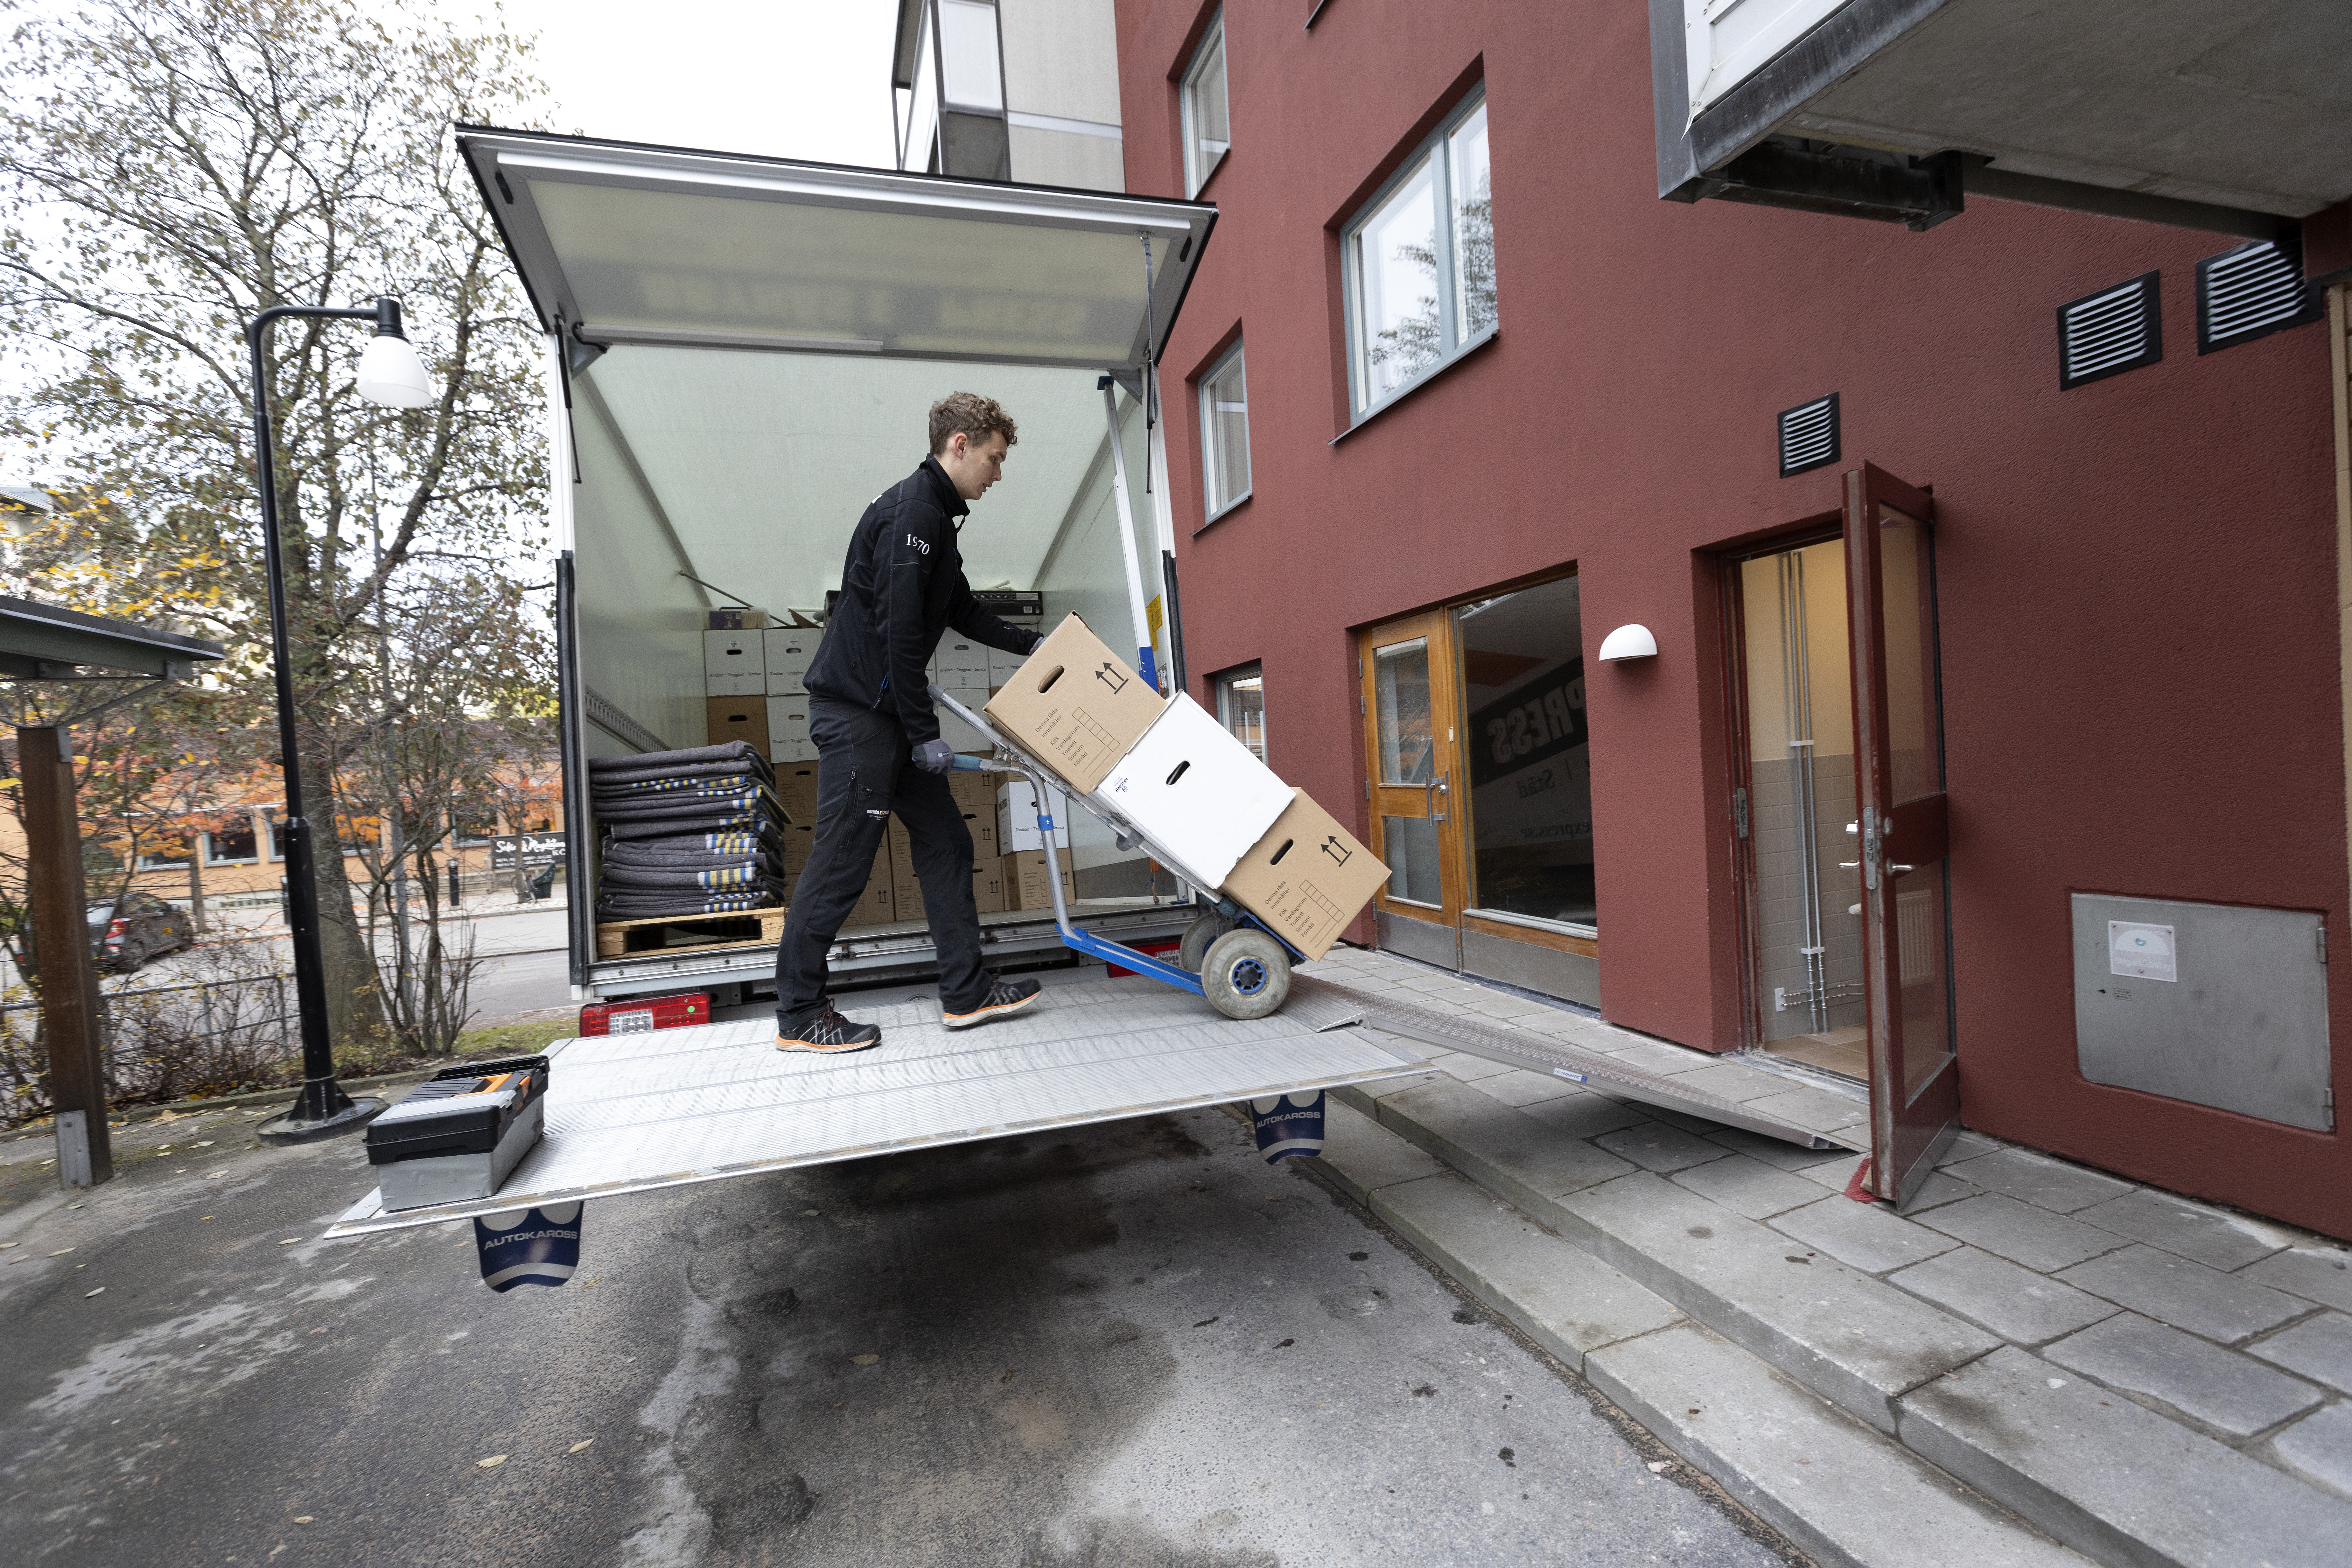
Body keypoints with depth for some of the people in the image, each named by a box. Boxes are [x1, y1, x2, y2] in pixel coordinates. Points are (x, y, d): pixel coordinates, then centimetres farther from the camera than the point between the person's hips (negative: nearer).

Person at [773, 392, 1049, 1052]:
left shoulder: (934, 515, 18)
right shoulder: (913, 510, -15)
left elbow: (962, 613, 30)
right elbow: (898, 630, -21)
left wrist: (1032, 644, 29)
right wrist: (925, 733, -18)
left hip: (890, 714, 11)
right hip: (857, 710, -10)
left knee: (945, 842, 9)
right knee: (842, 860, -4)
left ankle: (966, 992, 16)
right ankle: (799, 1016, 9)